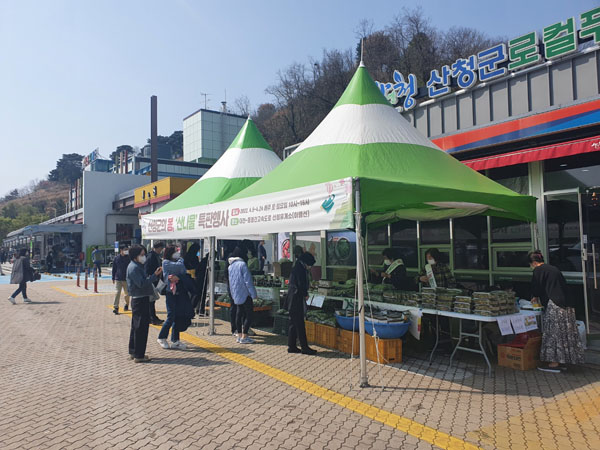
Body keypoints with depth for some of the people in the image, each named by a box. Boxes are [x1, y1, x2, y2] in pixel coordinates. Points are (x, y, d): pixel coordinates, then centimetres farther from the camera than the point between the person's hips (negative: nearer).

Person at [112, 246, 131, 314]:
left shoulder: (129, 258, -1)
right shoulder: (117, 258, 0)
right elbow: (114, 269, 7)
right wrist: (113, 278, 6)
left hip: (126, 279, 1)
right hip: (118, 279, -1)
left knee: (127, 293, 11)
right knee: (117, 292, -9)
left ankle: (126, 304, 34)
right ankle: (115, 307, -8)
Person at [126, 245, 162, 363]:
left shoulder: (138, 266, 16)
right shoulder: (134, 268, -16)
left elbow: (144, 281, 17)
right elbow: (142, 284, -24)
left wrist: (155, 275, 7)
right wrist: (155, 275, -24)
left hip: (140, 299, 11)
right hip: (140, 300, -11)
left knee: (136, 327, 17)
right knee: (141, 328, -6)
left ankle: (133, 352, 27)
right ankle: (138, 355, 0)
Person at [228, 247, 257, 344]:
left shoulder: (230, 266, 10)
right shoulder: (242, 264, -13)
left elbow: (230, 281, 16)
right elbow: (248, 281, -15)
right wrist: (253, 294, -11)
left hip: (236, 295, 8)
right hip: (245, 294, -7)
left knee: (239, 314, 13)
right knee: (249, 315, -2)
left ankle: (239, 335, 15)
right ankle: (244, 337, -4)